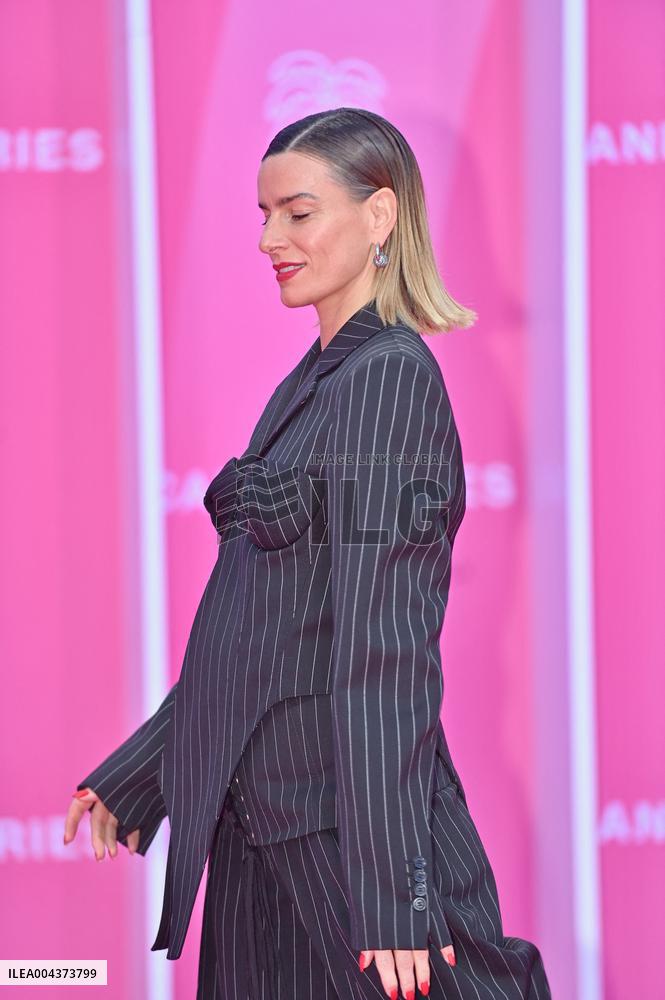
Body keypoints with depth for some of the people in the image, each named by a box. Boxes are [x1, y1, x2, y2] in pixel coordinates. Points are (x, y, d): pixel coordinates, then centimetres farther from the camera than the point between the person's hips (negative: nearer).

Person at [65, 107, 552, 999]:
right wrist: (134, 775, 21)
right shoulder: (314, 380, 15)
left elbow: (385, 649, -20)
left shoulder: (389, 377, -13)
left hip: (346, 819, -9)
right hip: (260, 819, 9)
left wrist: (389, 892, -23)